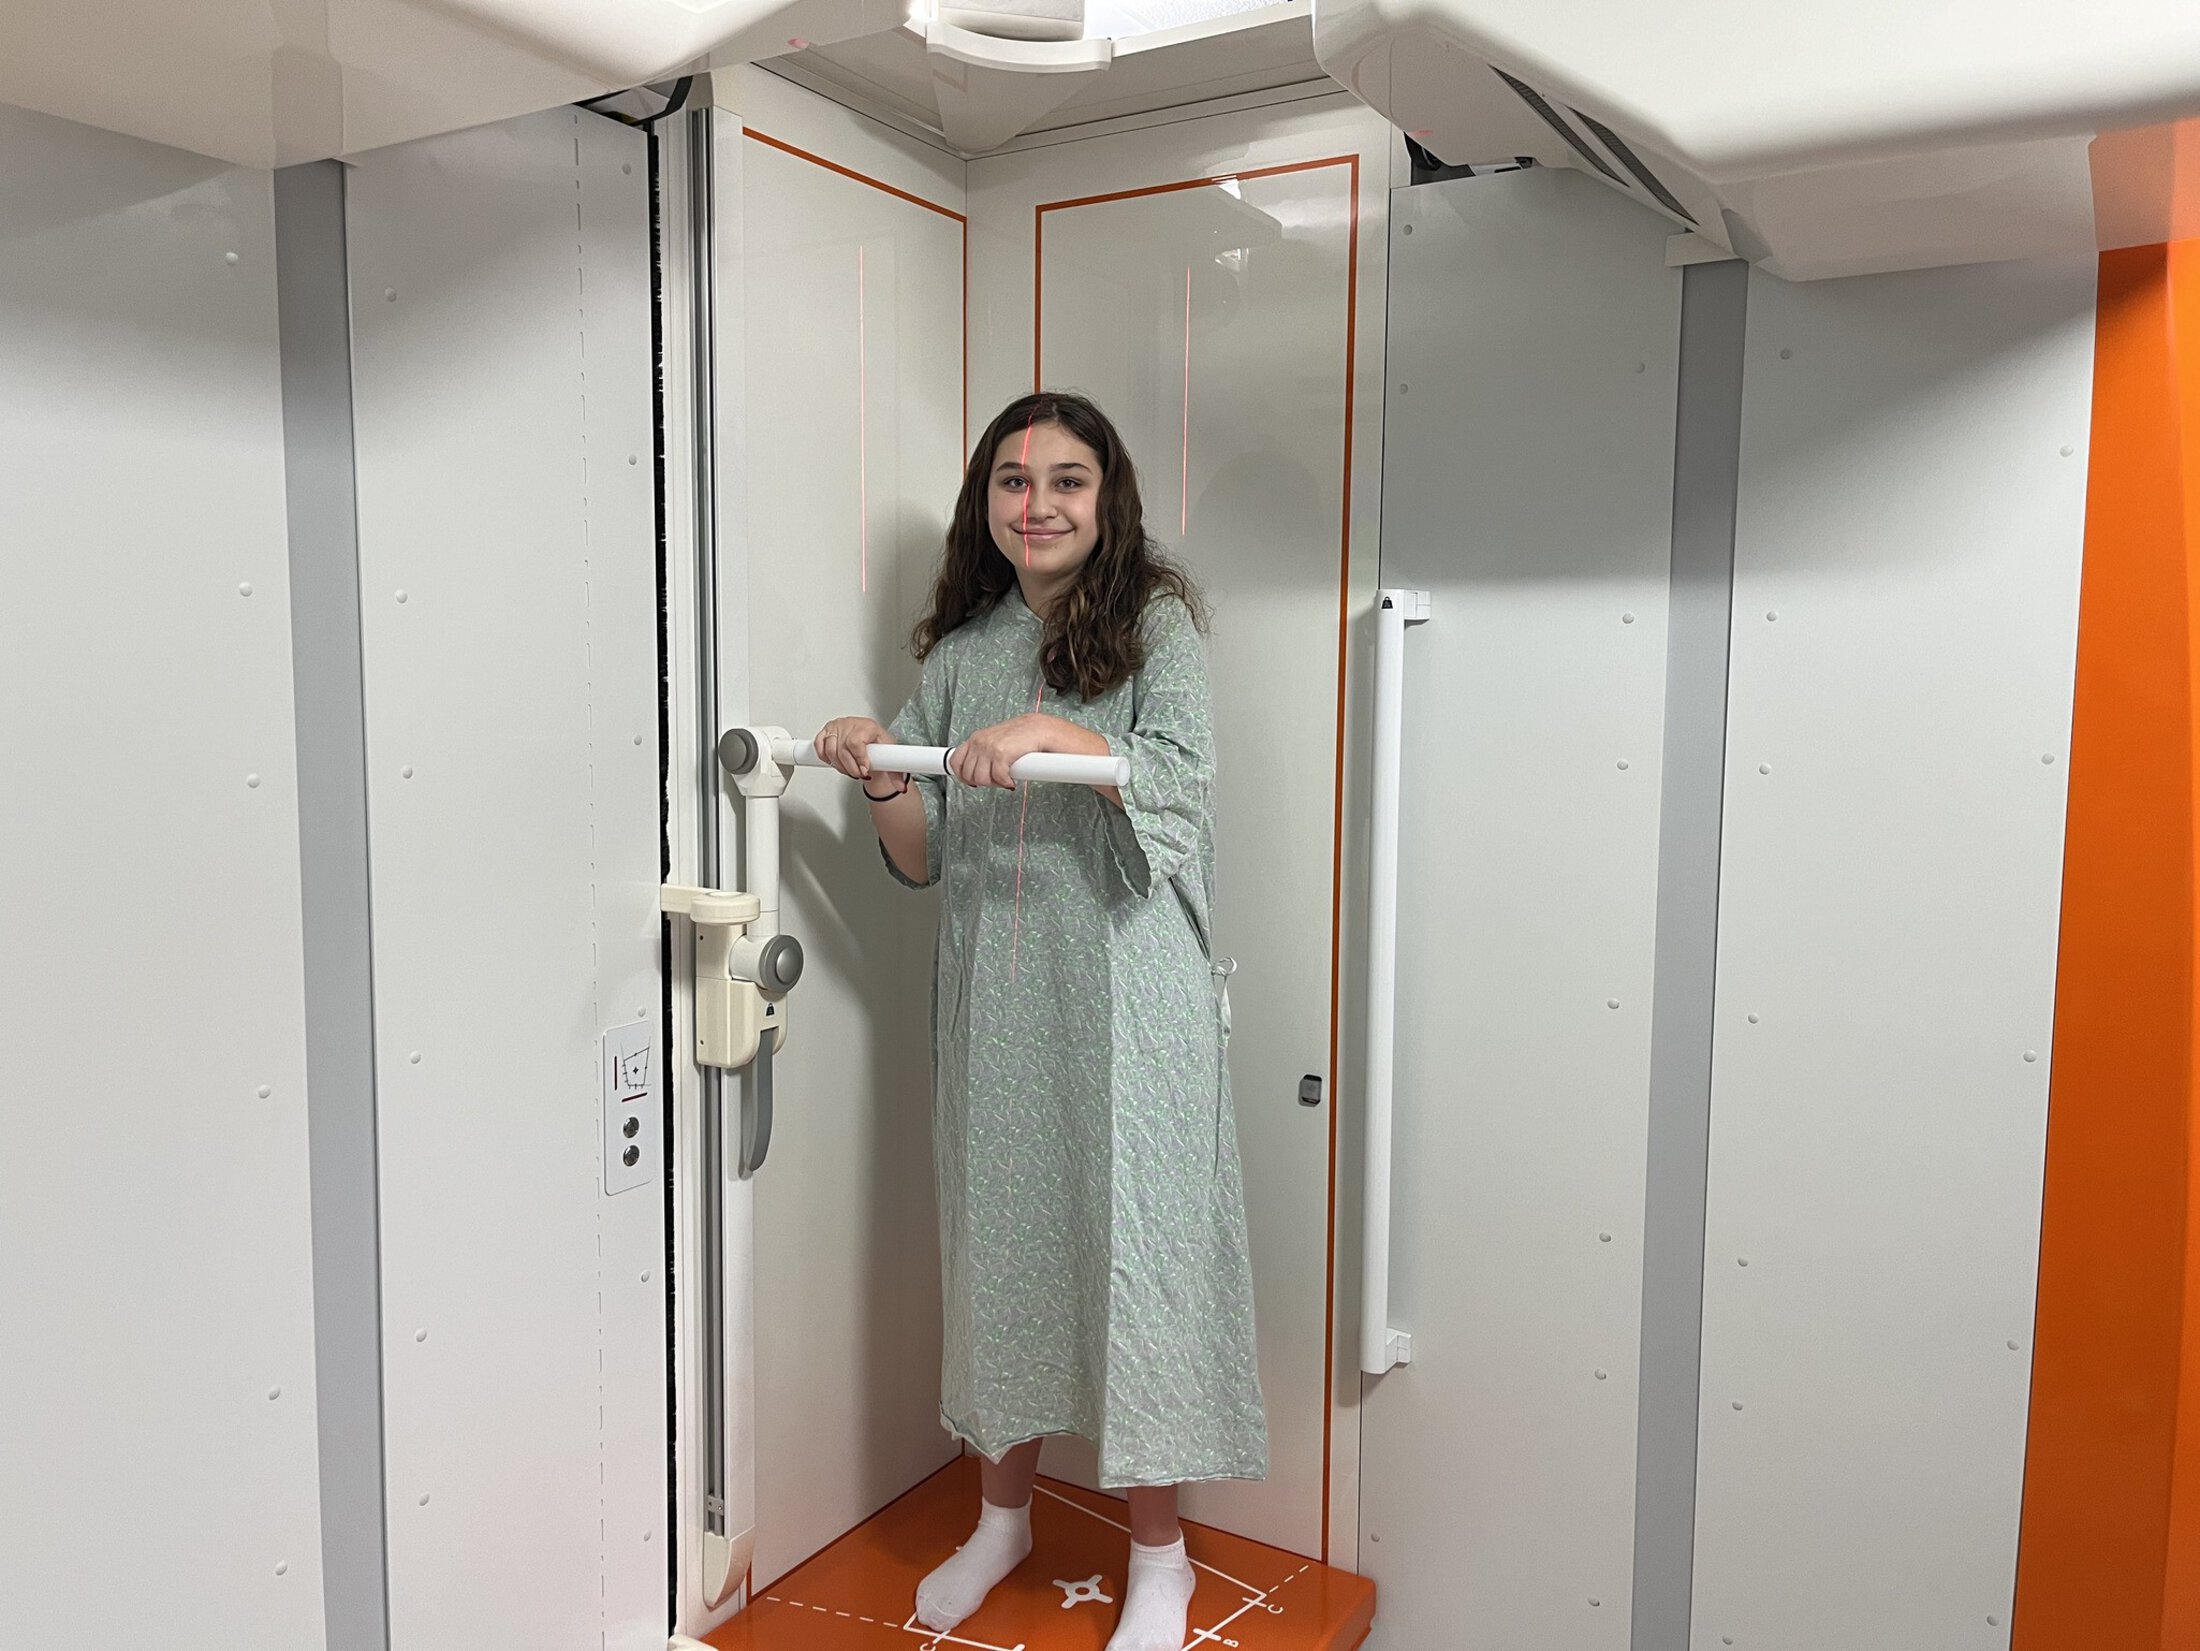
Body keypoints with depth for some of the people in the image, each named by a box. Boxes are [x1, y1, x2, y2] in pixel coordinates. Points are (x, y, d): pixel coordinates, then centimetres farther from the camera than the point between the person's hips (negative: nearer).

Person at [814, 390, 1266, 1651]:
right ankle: (1005, 1515, 33)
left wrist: (1058, 734, -29)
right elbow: (925, 862, 10)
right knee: (998, 1240, 12)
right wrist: (883, 777, -9)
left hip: (1126, 994, -4)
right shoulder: (959, 649, 12)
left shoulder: (1154, 624, 1)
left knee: (1133, 1245, 1)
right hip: (995, 999, 4)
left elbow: (1183, 785, -14)